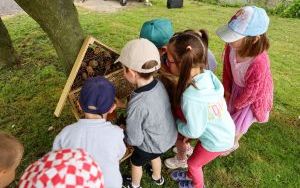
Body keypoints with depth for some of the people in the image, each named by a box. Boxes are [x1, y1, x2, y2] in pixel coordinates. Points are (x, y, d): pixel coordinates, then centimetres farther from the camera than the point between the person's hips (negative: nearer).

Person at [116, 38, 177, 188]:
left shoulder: (137, 105, -40)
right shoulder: (159, 84, -20)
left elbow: (134, 140, -27)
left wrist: (121, 132, -7)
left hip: (151, 145, -5)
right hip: (169, 136, 6)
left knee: (136, 162, 27)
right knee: (155, 156, 36)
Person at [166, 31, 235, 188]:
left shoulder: (191, 97, -40)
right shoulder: (208, 75, -18)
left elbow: (193, 132, -26)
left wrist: (176, 122, -7)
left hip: (217, 141, -6)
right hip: (225, 132, 6)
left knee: (193, 163, 24)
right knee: (195, 160, 31)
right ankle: (190, 175, 60)